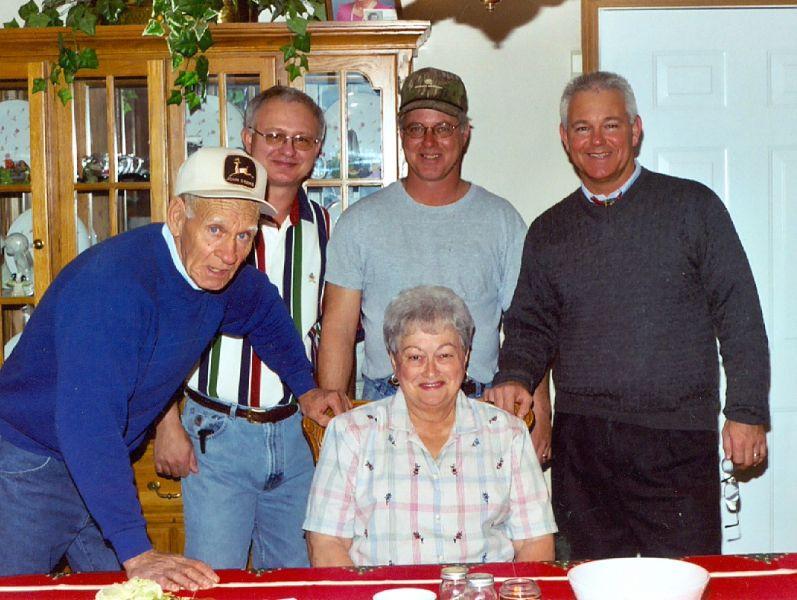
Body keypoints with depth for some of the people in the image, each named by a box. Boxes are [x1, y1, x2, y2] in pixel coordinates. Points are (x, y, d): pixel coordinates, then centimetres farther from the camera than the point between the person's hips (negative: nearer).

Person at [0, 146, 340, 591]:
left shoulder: (220, 274, -6)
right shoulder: (114, 280, -30)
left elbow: (265, 309, 19)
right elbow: (88, 422, -37)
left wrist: (307, 388, 19)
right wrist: (137, 553, -40)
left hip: (105, 470, 7)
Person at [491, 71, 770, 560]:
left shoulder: (693, 207, 5)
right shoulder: (549, 231, 13)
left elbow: (739, 316, 3)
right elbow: (531, 324, 16)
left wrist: (747, 411, -4)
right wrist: (514, 377, -5)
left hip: (679, 437, -2)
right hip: (582, 442, 3)